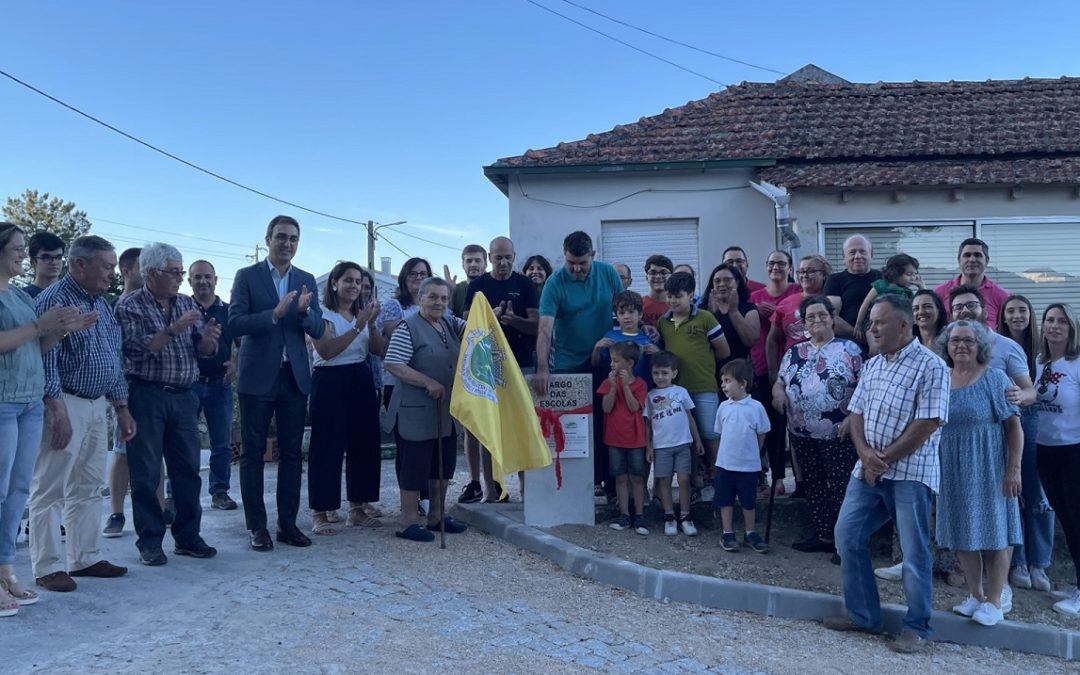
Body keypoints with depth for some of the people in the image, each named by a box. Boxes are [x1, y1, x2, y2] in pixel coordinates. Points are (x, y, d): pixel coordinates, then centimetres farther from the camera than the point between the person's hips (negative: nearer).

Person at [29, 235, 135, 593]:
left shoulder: (103, 304, 14)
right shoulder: (54, 299, -10)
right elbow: (46, 359, -16)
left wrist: (122, 408, 16)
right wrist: (58, 411, -21)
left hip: (97, 406, 8)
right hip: (66, 404, -8)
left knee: (87, 488, 12)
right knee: (50, 489, -1)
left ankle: (85, 558, 20)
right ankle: (49, 567, 5)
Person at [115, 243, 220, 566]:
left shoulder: (187, 304, 11)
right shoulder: (129, 306, -2)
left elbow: (202, 351, 10)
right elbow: (137, 349, -14)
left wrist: (207, 340, -12)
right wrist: (174, 329, -20)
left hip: (184, 397, 5)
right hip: (146, 396, -4)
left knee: (188, 470, 8)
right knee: (146, 473, 2)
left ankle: (187, 536, 18)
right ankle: (149, 542, 11)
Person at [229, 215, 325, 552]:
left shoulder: (307, 280, 9)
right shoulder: (247, 276, -1)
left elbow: (318, 330, 3)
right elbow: (234, 324, -11)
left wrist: (305, 311, -17)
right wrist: (274, 313, -24)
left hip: (294, 376, 3)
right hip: (258, 376, -3)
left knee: (291, 452, 8)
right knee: (253, 453, 3)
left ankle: (288, 523, 16)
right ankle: (257, 526, 11)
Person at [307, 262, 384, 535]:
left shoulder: (361, 313, 14)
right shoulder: (323, 314, -5)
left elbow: (379, 349, 5)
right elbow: (326, 350, -20)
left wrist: (371, 324, -12)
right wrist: (357, 326, -22)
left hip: (361, 381, 6)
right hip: (331, 382, -6)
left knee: (364, 444, 6)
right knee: (327, 446, -4)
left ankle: (357, 509, 17)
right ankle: (319, 513, 3)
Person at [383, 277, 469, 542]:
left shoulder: (450, 324, 11)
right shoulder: (408, 328, -11)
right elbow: (393, 364, -18)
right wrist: (428, 383, -20)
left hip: (446, 411, 8)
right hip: (416, 411, -8)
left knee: (443, 463, 15)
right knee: (415, 464, -1)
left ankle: (436, 516, 28)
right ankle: (410, 523, 9)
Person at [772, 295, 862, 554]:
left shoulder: (849, 349, -2)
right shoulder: (794, 353, 12)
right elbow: (779, 383, 16)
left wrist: (851, 418, -17)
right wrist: (779, 393, -8)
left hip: (838, 434, -5)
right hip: (802, 434, 5)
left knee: (841, 487, -3)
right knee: (813, 486, 12)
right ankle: (821, 535, 22)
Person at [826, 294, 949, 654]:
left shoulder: (930, 365, -10)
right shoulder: (872, 365, 13)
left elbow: (928, 423, -16)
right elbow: (856, 414, 12)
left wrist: (886, 459, -13)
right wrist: (865, 454, -6)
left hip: (910, 472, -7)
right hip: (868, 469, 7)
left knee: (914, 552, 0)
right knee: (847, 536, 8)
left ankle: (916, 627, 16)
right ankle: (863, 614, 22)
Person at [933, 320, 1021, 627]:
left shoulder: (994, 378, -6)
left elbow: (1014, 426, -9)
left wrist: (1014, 468, -14)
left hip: (988, 468, -4)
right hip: (952, 470, 5)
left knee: (994, 530, 2)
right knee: (961, 531, 9)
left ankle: (995, 600, 13)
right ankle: (975, 594, 23)